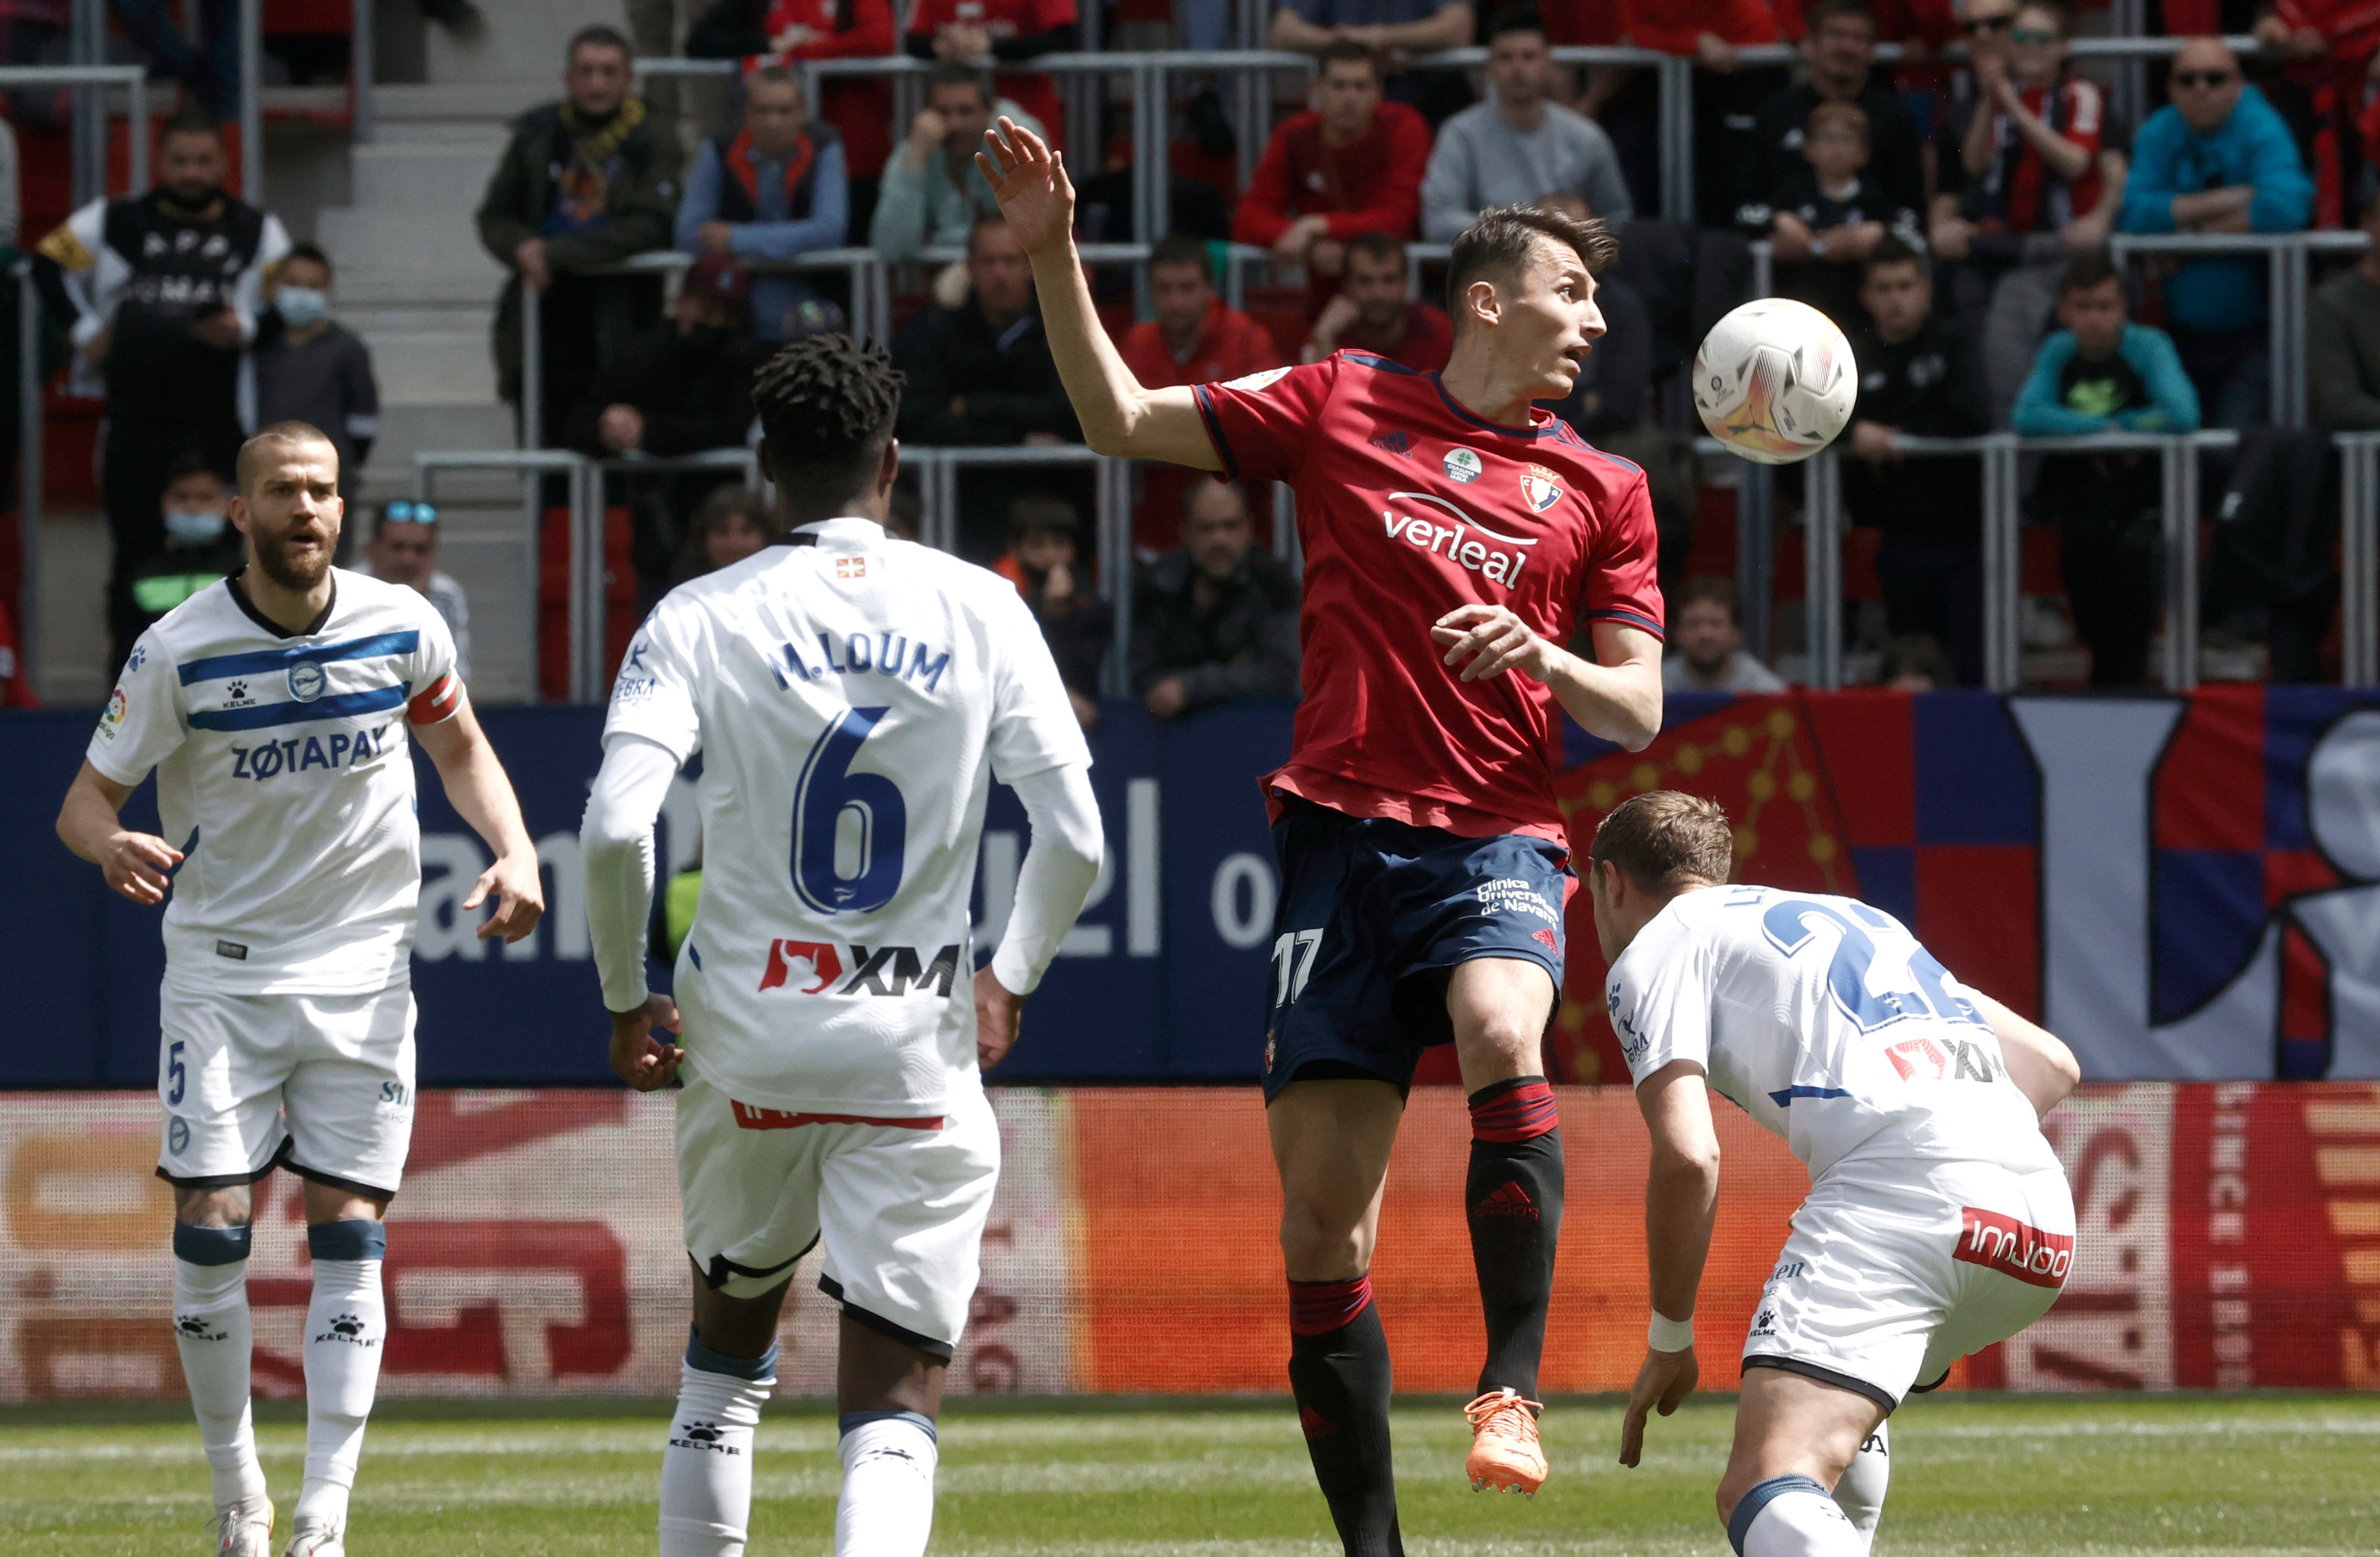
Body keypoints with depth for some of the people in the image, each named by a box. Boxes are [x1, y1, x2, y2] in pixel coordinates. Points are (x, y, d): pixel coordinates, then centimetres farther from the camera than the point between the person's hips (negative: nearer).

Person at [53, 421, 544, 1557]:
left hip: (362, 970, 1)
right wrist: (110, 844, -28)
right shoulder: (179, 651, -9)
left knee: (348, 1236, -5)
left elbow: (460, 748, 15)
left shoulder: (401, 626, -2)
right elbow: (86, 796, -4)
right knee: (209, 1230, -8)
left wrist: (514, 852, -2)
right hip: (220, 966, -1)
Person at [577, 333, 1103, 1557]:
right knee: (895, 1402, 0)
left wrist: (627, 1000, 2)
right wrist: (1009, 981, 16)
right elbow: (1075, 839, -2)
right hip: (919, 1051, -1)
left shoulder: (699, 619, -3)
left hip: (745, 1048, 1)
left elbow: (612, 831, -13)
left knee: (728, 1343, 23)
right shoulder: (980, 611, 1)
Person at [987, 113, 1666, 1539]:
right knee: (1321, 1222, -4)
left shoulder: (1600, 493, 13)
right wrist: (1054, 256, 4)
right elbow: (1127, 420, 15)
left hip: (1499, 839, 0)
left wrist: (1541, 659, -9)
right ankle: (1370, 1540, 6)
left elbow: (1639, 712, 12)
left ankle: (1513, 1389, -32)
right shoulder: (1342, 407, 11)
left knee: (1502, 1036, -35)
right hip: (1343, 833, 0)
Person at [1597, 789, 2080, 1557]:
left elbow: (1688, 1157, -2)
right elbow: (2053, 1064, 33)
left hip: (1900, 1187, -8)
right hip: (2046, 1222, 8)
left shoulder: (1654, 950, 14)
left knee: (1762, 1492, -24)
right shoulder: (1856, 917, 35)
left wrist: (1669, 1340, 8)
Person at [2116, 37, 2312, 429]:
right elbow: (2133, 213, -11)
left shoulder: (2261, 129, -10)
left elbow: (2285, 209, -27)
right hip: (2183, 334, 5)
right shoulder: (2159, 135, 4)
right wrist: (2220, 202, -16)